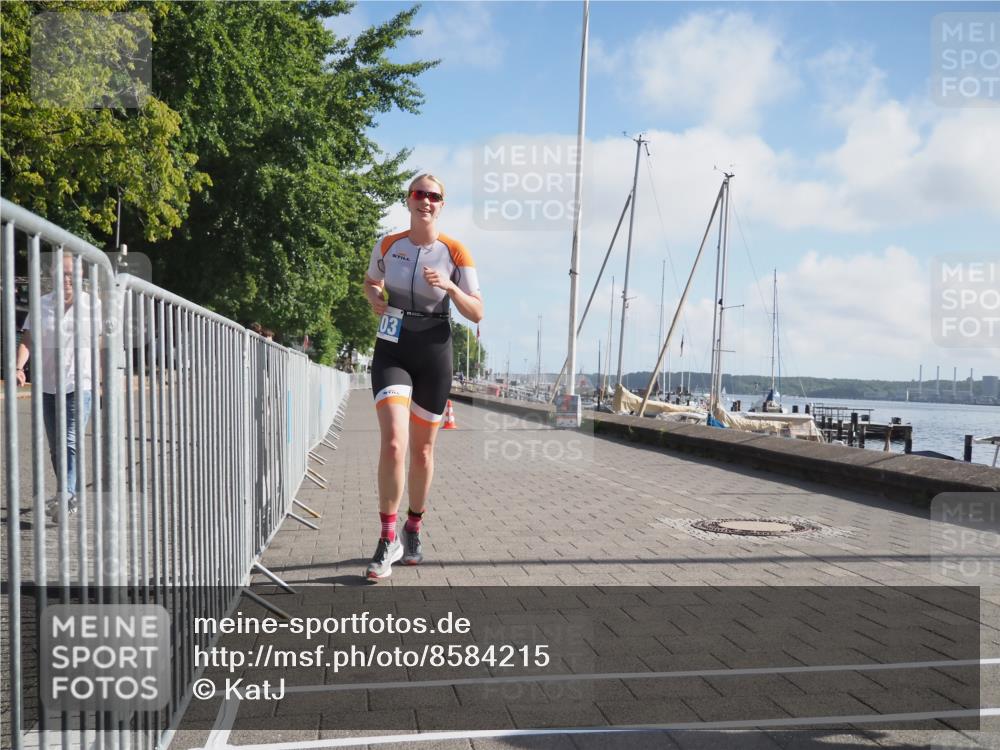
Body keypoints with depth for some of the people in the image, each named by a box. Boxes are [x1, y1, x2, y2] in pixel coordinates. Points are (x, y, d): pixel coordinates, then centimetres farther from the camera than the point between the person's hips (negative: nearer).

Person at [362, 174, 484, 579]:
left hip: (434, 354, 0)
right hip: (391, 351, 0)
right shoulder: (387, 245, 4)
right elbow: (371, 282, 24)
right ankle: (388, 540, -6)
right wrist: (374, 297, 1)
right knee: (393, 443, -18)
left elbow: (477, 313, -4)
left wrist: (450, 287, -21)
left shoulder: (455, 252, -2)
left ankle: (413, 529, 31)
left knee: (422, 450, 9)